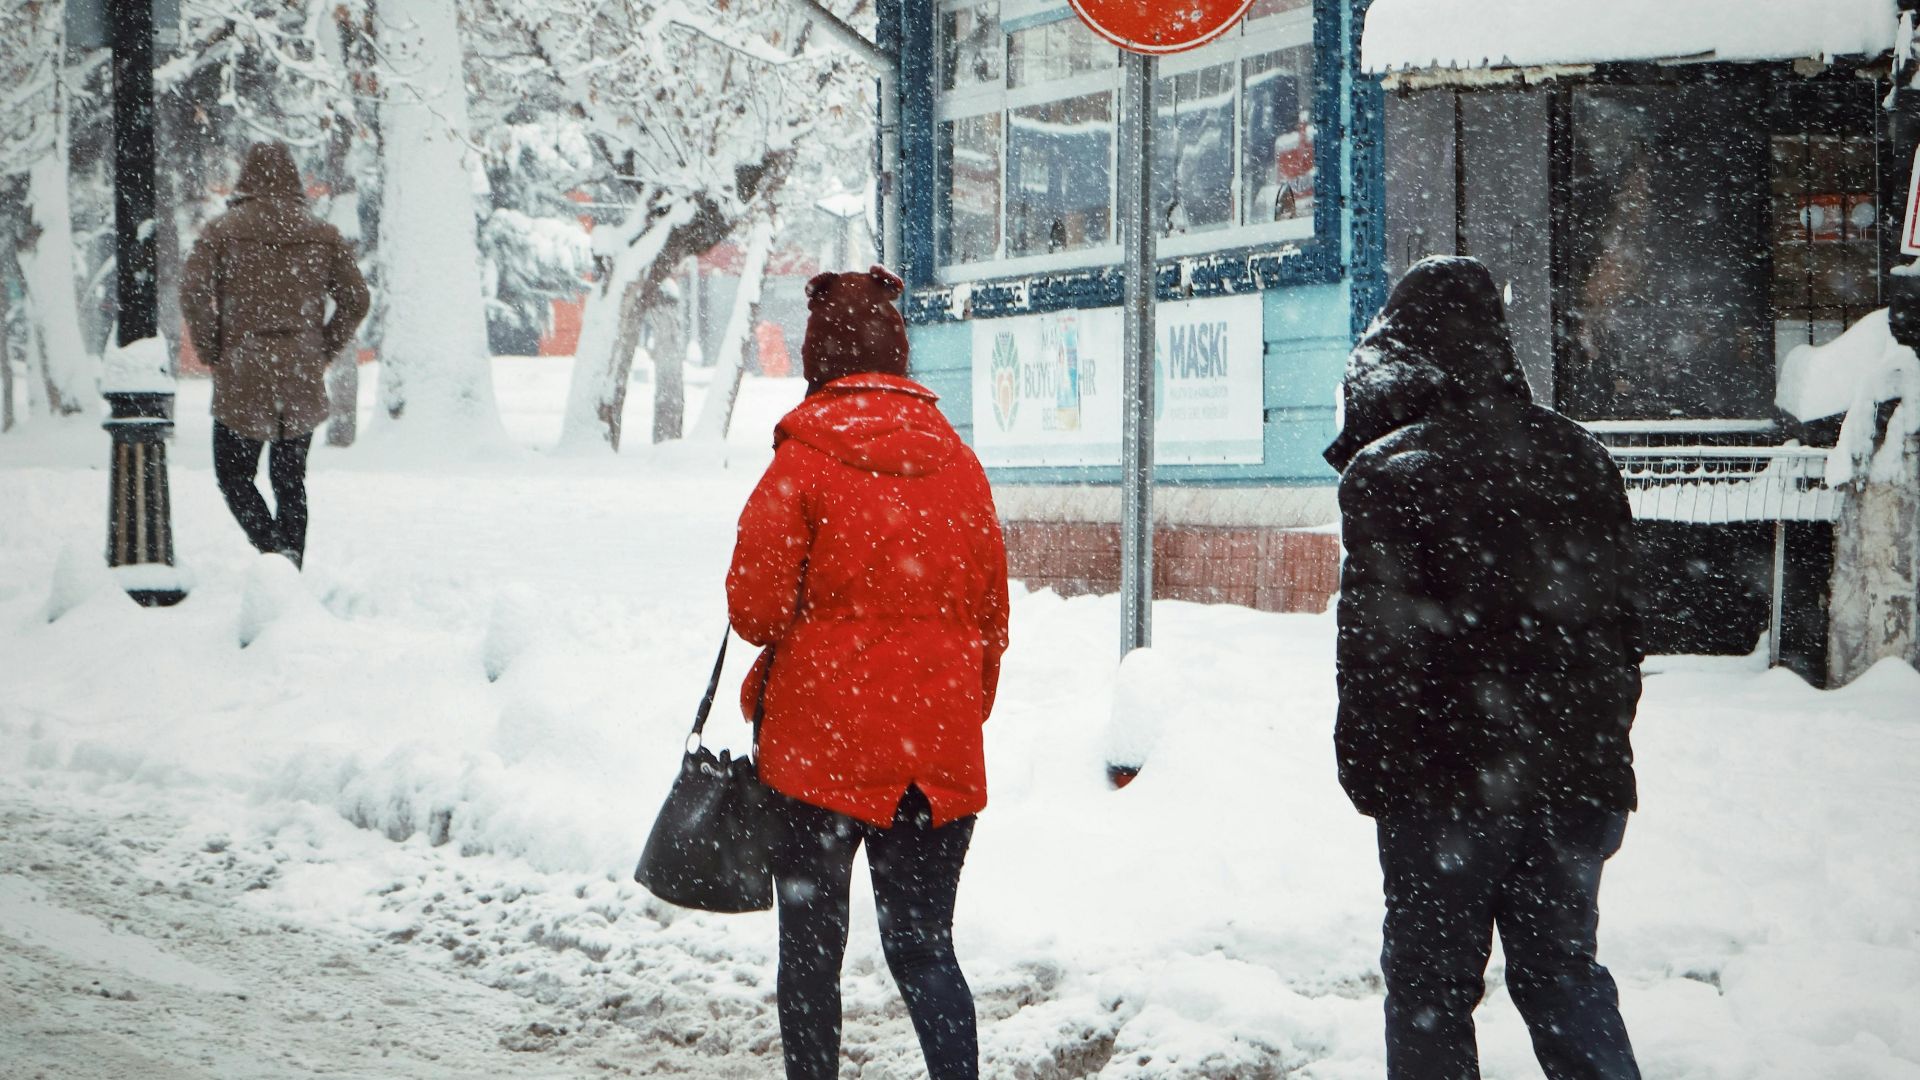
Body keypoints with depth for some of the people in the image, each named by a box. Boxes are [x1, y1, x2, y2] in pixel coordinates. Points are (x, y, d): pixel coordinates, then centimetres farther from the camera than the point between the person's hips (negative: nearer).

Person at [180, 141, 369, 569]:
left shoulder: (222, 230, -4)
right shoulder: (322, 235, 4)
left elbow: (193, 292, -12)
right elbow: (356, 298, 3)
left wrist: (211, 350, 0)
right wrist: (322, 351, 11)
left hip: (241, 378, -3)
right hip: (303, 384, 3)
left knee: (233, 474, 8)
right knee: (291, 481, 14)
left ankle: (275, 549, -13)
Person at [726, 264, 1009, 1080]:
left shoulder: (804, 461, -9)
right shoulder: (959, 463, 3)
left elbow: (755, 608, -10)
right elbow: (990, 617, 9)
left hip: (820, 741, -3)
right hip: (940, 753, 3)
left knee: (810, 946, 12)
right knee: (924, 948, 9)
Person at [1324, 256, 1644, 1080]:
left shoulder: (1386, 471, -11)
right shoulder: (1579, 457, 8)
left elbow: (1376, 642, -13)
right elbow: (1620, 621, 12)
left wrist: (1366, 768, -3)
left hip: (1445, 777, -5)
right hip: (1575, 774, 5)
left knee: (1430, 983, 7)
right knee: (1563, 971, 15)